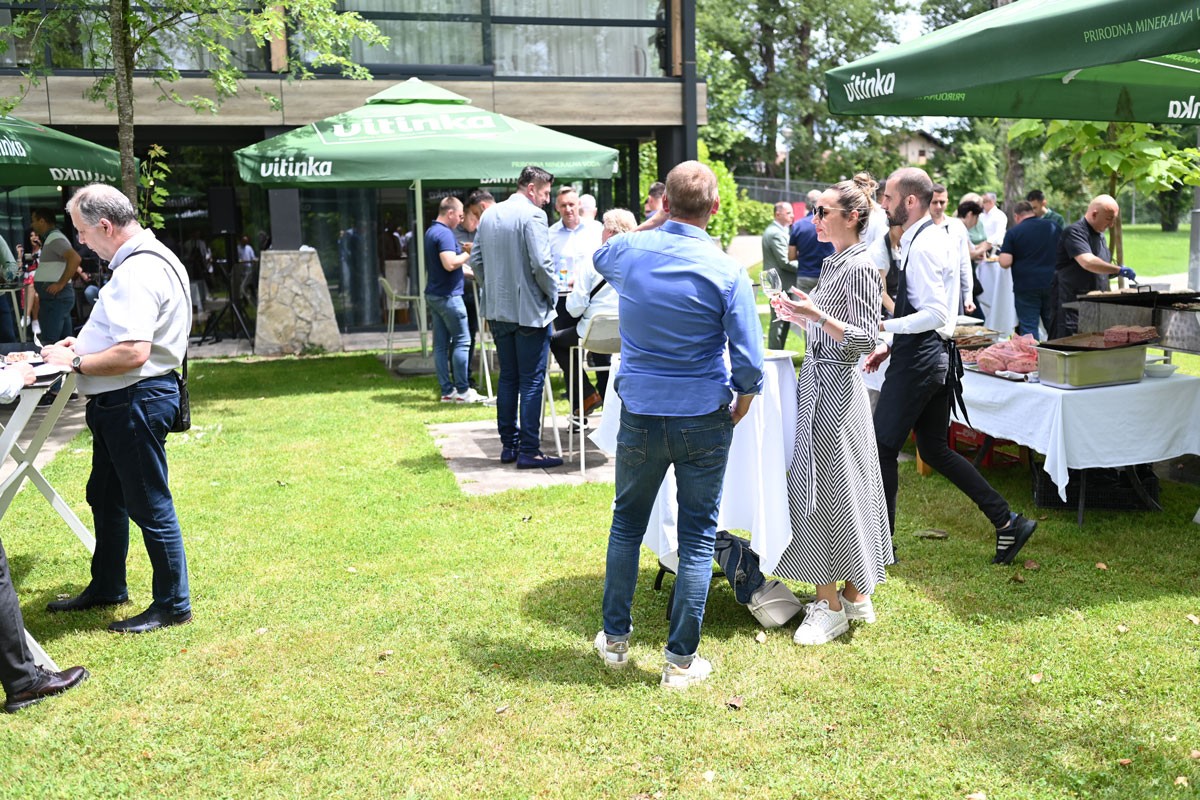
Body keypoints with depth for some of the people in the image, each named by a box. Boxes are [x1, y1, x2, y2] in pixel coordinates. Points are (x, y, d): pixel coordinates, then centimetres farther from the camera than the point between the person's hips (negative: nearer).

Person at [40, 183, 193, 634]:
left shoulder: (138, 273, -22)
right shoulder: (143, 261, 12)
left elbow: (133, 353, -30)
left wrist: (75, 363, -17)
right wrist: (84, 344, 14)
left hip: (136, 401, -11)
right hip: (119, 401, 11)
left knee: (149, 505, -1)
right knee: (105, 496, 22)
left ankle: (173, 605, 11)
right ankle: (106, 587, 39)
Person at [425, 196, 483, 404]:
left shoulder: (431, 232, 16)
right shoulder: (445, 233, -15)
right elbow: (450, 263, -27)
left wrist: (465, 267, 27)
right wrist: (469, 254, -13)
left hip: (434, 294, 10)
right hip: (448, 295, -10)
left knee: (441, 344, 7)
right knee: (462, 341, -4)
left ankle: (447, 391, 10)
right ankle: (462, 391, -2)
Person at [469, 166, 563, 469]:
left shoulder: (489, 214, 8)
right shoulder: (533, 215, -14)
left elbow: (476, 260, 11)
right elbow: (541, 264, -20)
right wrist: (552, 292, -4)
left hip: (498, 310, 7)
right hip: (530, 311, -7)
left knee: (508, 379, 15)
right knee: (532, 382, 0)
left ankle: (509, 445, 20)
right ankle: (529, 451, 2)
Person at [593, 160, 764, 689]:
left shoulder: (628, 251, -5)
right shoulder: (727, 273, -12)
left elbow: (600, 256, 23)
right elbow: (749, 363, -11)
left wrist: (656, 222, 19)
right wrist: (740, 406, 7)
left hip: (640, 414, 3)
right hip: (703, 421, -2)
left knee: (627, 523, 20)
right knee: (697, 539, 8)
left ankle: (615, 638, 30)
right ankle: (681, 660, 14)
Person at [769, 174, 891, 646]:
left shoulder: (860, 267, -13)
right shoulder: (833, 263, 15)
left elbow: (865, 340, -18)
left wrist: (818, 315, -27)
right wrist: (797, 315, 12)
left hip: (835, 390, -10)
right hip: (817, 384, 10)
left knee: (831, 488, -5)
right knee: (820, 486, 12)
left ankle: (831, 607, 4)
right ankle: (855, 597, 21)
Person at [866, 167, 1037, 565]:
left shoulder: (922, 247, -17)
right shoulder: (933, 241, 15)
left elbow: (935, 314, -23)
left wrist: (883, 327, -20)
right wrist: (890, 346, 17)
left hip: (919, 359, -10)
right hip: (932, 354, 10)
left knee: (882, 447, 0)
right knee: (934, 449, 16)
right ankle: (1007, 522, 17)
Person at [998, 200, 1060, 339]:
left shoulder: (1013, 232, -5)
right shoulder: (1054, 227, 8)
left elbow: (1005, 263, -13)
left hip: (1026, 287, -4)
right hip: (1052, 284, 4)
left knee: (1029, 329, 0)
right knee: (1055, 329, 12)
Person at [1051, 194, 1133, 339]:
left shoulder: (1099, 235, 17)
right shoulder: (1074, 232, -13)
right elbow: (1087, 262, -29)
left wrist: (1116, 273, 7)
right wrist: (1119, 269, -30)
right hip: (1071, 304, -9)